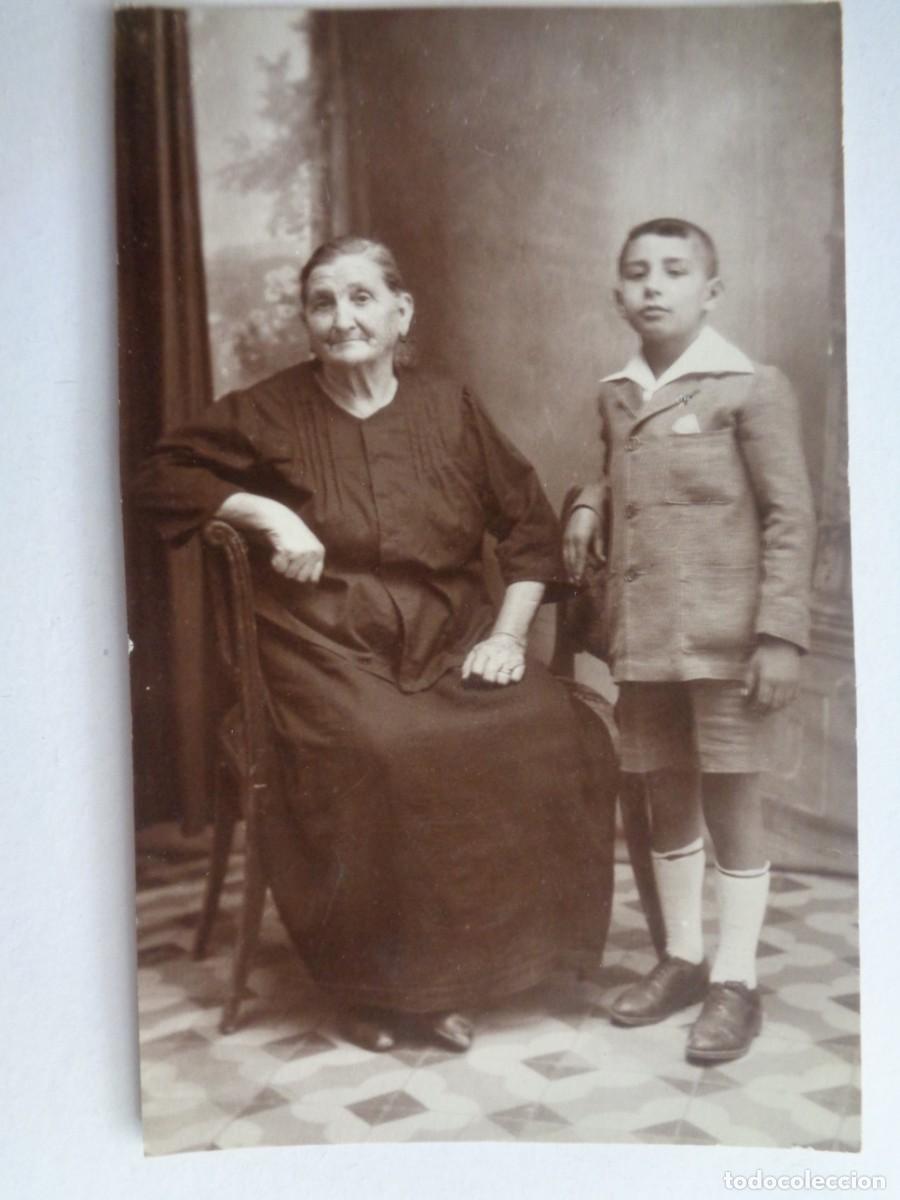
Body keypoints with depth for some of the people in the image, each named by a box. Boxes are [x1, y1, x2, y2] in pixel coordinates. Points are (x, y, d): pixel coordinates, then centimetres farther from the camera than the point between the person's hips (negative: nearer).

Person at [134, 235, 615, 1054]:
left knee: (544, 732, -21)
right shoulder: (270, 411, 4)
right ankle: (370, 984, -5)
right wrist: (264, 512, -6)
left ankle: (452, 968, -3)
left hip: (448, 643, 3)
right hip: (329, 649, -2)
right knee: (375, 751, -31)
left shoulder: (451, 409, 8)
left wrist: (509, 632, -1)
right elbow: (165, 476, 9)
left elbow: (531, 526, 11)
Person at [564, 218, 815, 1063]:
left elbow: (789, 519, -9)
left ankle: (735, 981, 18)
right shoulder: (615, 397, 11)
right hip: (640, 642, 6)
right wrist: (588, 505, 5)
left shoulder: (752, 389, -6)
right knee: (666, 803, 15)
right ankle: (682, 959, 31)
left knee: (730, 805, 4)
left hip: (724, 641, -5)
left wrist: (781, 633, -15)